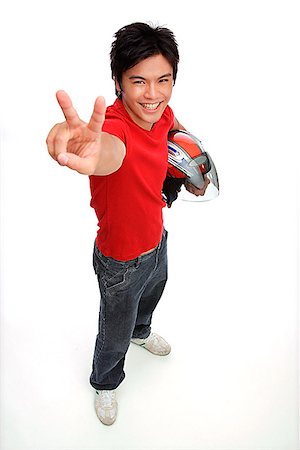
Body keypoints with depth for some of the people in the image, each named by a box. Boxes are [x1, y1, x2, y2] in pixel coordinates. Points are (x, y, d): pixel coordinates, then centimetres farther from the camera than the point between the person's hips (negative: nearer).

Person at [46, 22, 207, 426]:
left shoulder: (161, 113, -14)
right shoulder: (113, 124, -37)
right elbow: (111, 152, -64)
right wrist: (95, 155, -86)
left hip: (157, 240, 7)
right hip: (122, 260, -7)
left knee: (152, 292, 36)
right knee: (115, 333, 17)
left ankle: (141, 331, 71)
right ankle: (105, 383, 51)